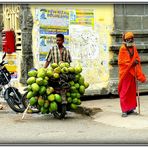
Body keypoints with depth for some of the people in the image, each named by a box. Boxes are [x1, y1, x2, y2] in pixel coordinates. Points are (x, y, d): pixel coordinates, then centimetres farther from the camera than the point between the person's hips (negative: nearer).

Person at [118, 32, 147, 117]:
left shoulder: (134, 48, 10)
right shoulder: (122, 49, -7)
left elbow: (137, 58, 15)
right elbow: (121, 61, -10)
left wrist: (137, 61, -8)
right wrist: (131, 63, -17)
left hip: (132, 72, 6)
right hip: (125, 72, -6)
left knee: (132, 91, 9)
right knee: (124, 92, -3)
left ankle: (131, 109, 17)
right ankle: (124, 110, -1)